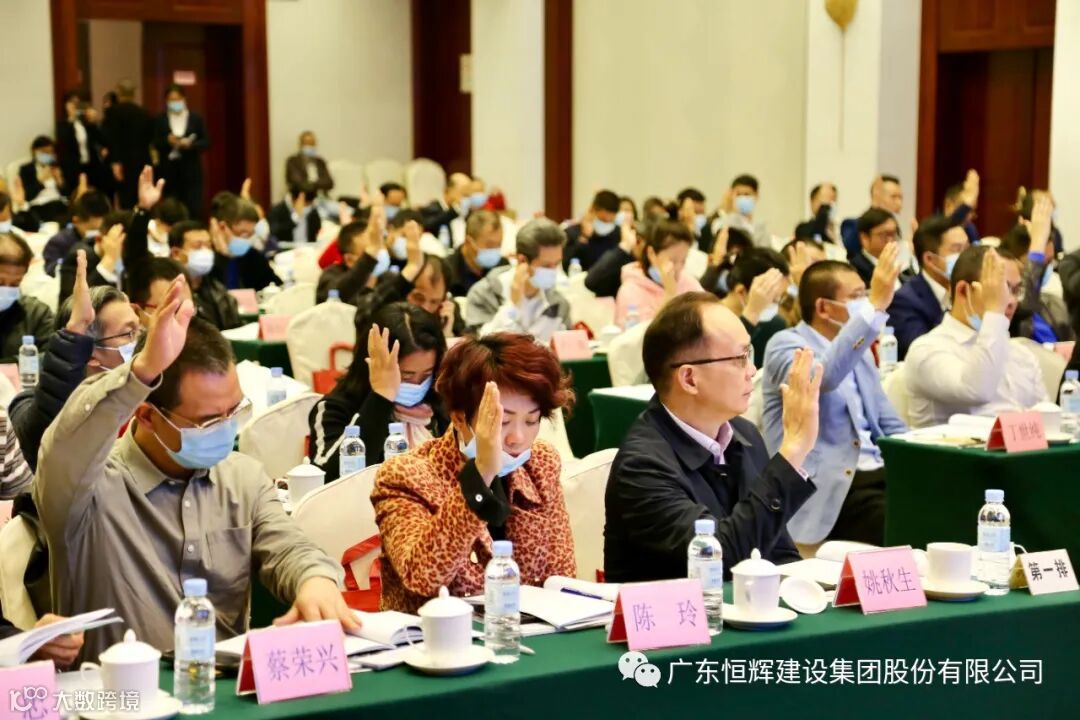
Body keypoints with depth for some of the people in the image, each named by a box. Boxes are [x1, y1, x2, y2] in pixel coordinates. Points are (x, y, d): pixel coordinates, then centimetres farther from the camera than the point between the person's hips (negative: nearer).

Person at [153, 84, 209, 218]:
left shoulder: (196, 118, 4)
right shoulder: (160, 120, 5)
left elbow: (206, 142, 1)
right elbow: (155, 144, 1)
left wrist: (191, 144, -17)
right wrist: (167, 141, -20)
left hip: (191, 169, 0)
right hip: (169, 169, 1)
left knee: (194, 209, -6)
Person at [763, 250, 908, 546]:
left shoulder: (860, 352, 21)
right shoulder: (786, 344, -3)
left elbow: (891, 427, 24)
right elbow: (820, 375, -27)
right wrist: (875, 308, -29)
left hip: (877, 474, 7)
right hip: (829, 490, -7)